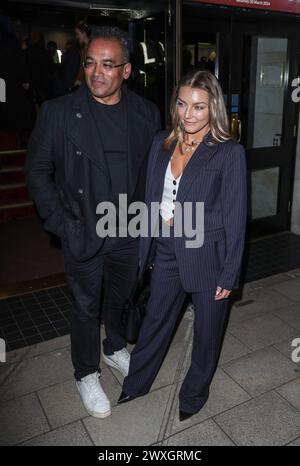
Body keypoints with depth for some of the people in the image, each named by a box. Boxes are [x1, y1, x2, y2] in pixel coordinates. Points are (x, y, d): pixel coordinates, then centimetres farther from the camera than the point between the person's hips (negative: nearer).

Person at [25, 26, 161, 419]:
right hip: (84, 235, -3)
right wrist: (61, 222, -11)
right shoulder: (59, 112, -11)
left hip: (130, 232, 3)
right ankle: (86, 375, 37)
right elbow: (37, 170, -5)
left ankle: (116, 349, 51)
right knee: (87, 308, 13)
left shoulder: (146, 113, -2)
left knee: (121, 298, 22)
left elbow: (155, 169, 7)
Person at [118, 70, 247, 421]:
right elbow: (151, 199, 7)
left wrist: (229, 274, -9)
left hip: (206, 255, -4)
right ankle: (136, 383, 46)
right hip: (166, 251, 4)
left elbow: (235, 217, -11)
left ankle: (195, 393, 43)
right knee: (155, 320, 21)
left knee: (206, 331, 16)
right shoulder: (162, 144, 1)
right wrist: (146, 251, 8)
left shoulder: (229, 153, -13)